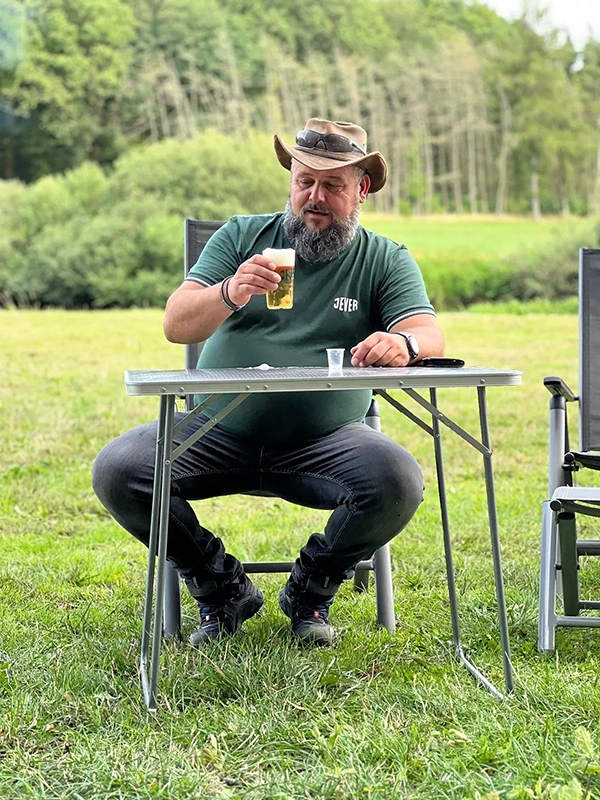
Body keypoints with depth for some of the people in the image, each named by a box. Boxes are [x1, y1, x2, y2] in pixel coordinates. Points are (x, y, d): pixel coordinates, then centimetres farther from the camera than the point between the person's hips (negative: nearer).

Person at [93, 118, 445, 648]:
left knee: (398, 483, -30)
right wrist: (230, 293, -27)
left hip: (324, 441, -1)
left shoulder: (386, 260, 7)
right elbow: (176, 325, -5)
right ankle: (223, 589, 2)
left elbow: (429, 335, -9)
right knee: (116, 471, -22)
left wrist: (404, 343, -35)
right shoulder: (241, 237, 7)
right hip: (217, 433, 1)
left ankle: (310, 590, 0)